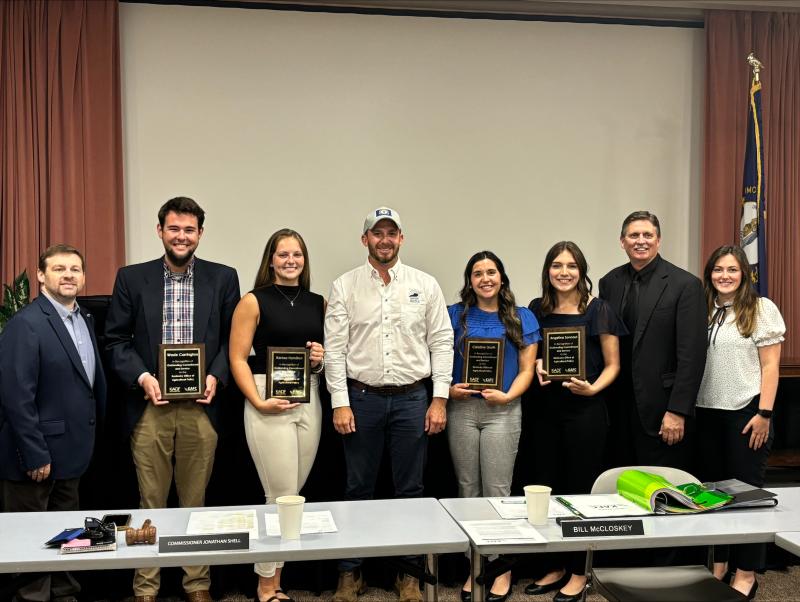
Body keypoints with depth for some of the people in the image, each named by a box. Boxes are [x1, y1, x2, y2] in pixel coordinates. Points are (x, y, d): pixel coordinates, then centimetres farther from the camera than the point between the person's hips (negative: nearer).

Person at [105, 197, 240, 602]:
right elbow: (116, 338, 5)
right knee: (151, 504, 8)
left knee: (195, 502, 10)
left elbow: (232, 337, 7)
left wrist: (216, 376, -8)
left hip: (201, 406, 0)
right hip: (150, 406, 0)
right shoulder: (131, 278, 4)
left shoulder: (223, 278, 5)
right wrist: (141, 377, -9)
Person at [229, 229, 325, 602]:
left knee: (294, 495, 8)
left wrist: (321, 359, -2)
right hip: (269, 403, -5)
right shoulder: (254, 302, -2)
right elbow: (238, 359, -5)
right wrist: (259, 402, -16)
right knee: (282, 497, -3)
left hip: (309, 401, 5)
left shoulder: (318, 303, 11)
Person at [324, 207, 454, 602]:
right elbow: (335, 347, -2)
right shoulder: (344, 286, 1)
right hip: (361, 397, 0)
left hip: (412, 398, 1)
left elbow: (441, 343, 2)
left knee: (410, 490, 9)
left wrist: (439, 400, -3)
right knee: (358, 489, 8)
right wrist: (340, 403, -7)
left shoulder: (425, 285, 3)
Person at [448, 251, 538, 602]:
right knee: (468, 490, 7)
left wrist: (508, 396, -12)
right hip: (461, 409, 2)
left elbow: (527, 369, 3)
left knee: (496, 491, -2)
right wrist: (449, 389, -10)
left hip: (502, 411, -2)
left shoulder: (521, 318, 6)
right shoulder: (455, 315, 8)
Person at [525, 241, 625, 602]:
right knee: (546, 489, 9)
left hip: (586, 410, -4)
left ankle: (578, 573, 18)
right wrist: (537, 367, -3)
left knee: (579, 490, 3)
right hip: (546, 410, 4)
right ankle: (556, 568, 24)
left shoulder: (598, 310, -4)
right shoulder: (537, 309, 6)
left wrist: (593, 388, -19)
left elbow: (612, 365, -2)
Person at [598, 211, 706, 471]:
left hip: (662, 410, -4)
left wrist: (677, 411, -14)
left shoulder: (686, 284, -7)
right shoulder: (609, 283, 8)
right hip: (618, 410, 4)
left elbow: (692, 354, -11)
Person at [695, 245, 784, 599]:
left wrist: (764, 414, -12)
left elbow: (770, 366, -5)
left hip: (746, 412, -4)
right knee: (713, 489, 11)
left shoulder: (761, 309, -2)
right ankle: (718, 564, 23)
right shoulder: (703, 311, 8)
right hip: (707, 413, 4)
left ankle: (746, 573, 14)